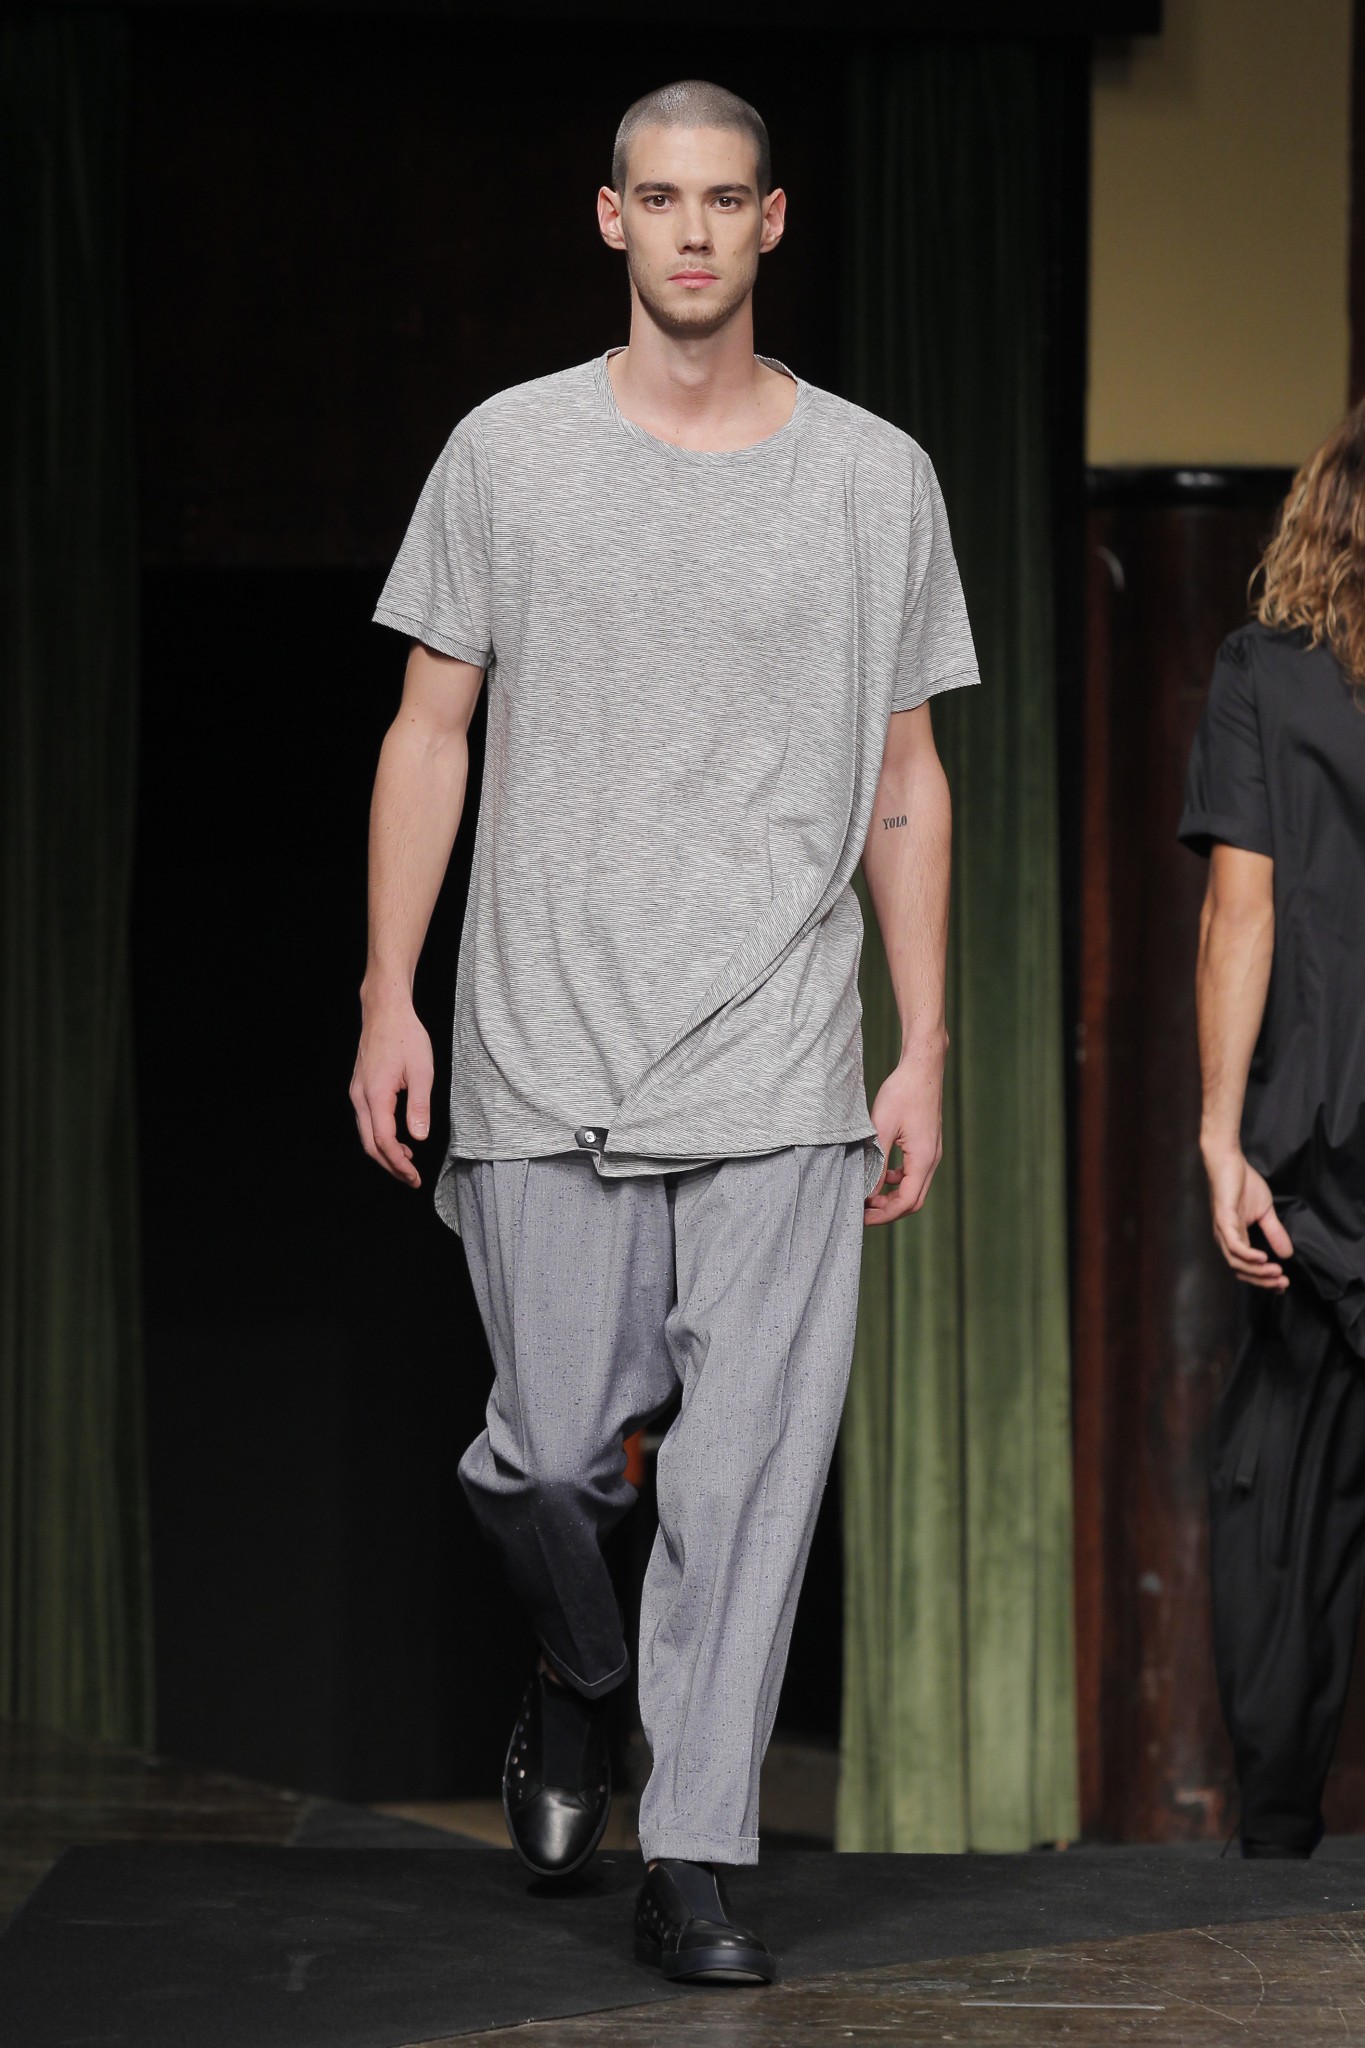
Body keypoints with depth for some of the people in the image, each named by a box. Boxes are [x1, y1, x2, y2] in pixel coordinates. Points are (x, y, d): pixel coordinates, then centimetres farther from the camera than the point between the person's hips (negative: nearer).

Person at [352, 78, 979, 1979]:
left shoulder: (877, 478, 7)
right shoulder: (510, 452, 5)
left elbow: (906, 785, 10)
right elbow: (431, 732, 7)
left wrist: (927, 1055, 5)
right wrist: (388, 1000, 0)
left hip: (783, 1074, 0)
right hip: (545, 1068, 0)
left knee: (752, 1471, -5)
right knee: (552, 1454, 1)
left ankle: (696, 1859, 4)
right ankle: (579, 1684, 33)